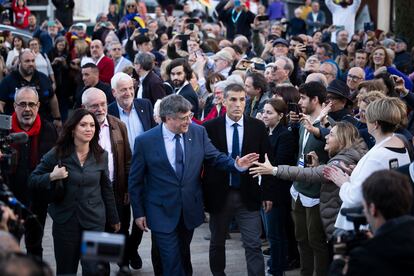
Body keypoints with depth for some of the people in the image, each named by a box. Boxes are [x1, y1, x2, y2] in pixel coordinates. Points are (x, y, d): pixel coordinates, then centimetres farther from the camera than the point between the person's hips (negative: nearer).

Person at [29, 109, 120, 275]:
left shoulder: (101, 156, 3)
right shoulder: (57, 154, -4)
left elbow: (106, 188, 12)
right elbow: (32, 181, 0)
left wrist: (114, 218, 17)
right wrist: (51, 177, -19)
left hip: (94, 221, 1)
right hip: (64, 221, -1)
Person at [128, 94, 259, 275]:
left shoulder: (198, 132, -5)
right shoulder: (145, 141, -13)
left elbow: (215, 157, 4)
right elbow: (135, 181, -4)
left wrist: (236, 165, -16)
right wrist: (138, 213, -2)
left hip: (190, 209, 4)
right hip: (163, 212, -3)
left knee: (183, 256, 21)